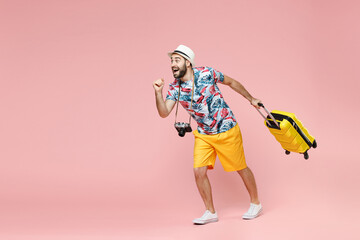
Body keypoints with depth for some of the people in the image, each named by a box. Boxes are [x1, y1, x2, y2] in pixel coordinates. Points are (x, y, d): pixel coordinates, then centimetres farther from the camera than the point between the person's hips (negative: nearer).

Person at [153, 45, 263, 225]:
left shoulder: (206, 74, -15)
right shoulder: (174, 88, -7)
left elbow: (231, 82, 1)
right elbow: (164, 113, -16)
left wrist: (250, 98, 8)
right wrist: (158, 92, -31)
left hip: (227, 130, -3)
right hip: (203, 135, 3)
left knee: (241, 168, 8)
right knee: (199, 172, -7)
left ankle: (255, 204, 29)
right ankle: (210, 212, 11)